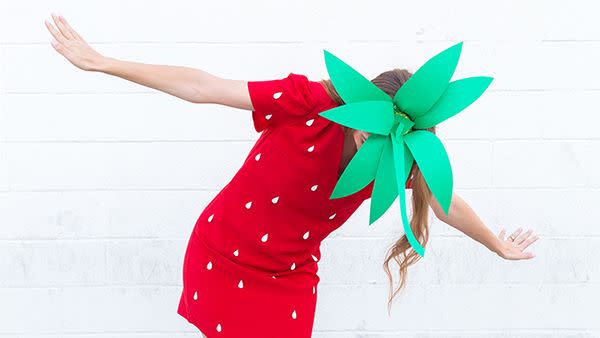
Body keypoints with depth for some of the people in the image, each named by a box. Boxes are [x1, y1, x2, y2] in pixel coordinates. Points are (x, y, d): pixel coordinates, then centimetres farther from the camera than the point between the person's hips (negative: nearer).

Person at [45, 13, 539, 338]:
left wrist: (498, 244, 21)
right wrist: (101, 63, -20)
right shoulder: (309, 102, -27)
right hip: (221, 258, -3)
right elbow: (202, 87, -24)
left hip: (289, 280, 3)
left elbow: (444, 201, 5)